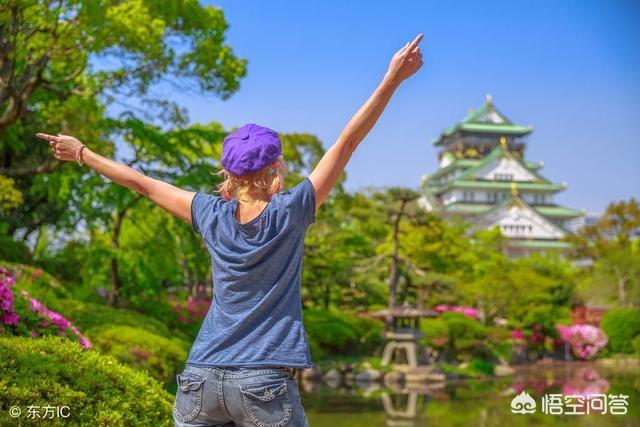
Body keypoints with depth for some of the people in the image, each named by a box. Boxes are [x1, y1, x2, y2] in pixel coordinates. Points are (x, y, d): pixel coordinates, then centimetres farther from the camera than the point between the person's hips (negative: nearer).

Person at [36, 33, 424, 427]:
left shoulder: (213, 217, 2)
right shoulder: (291, 213, -6)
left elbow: (142, 183, 14)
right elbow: (347, 142, -8)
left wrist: (82, 153, 26)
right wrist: (393, 78, -6)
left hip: (201, 378, 4)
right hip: (266, 383, -4)